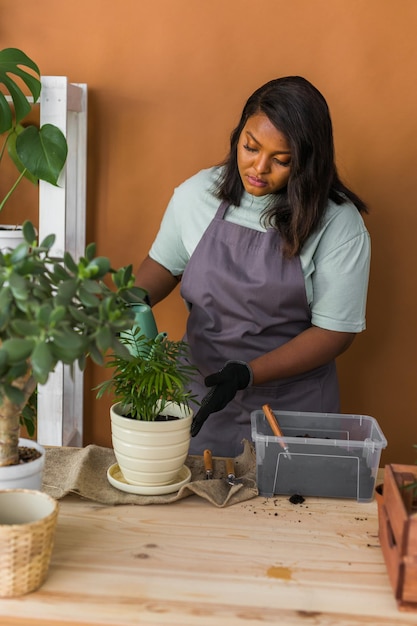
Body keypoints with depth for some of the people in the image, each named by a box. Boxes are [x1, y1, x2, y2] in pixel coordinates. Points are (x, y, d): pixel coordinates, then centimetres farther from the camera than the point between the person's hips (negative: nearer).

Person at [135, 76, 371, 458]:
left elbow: (335, 330, -12)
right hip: (198, 397, 3)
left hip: (291, 411, -2)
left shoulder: (337, 223, -13)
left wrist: (247, 375, -21)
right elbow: (164, 264, 12)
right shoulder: (197, 194, -3)